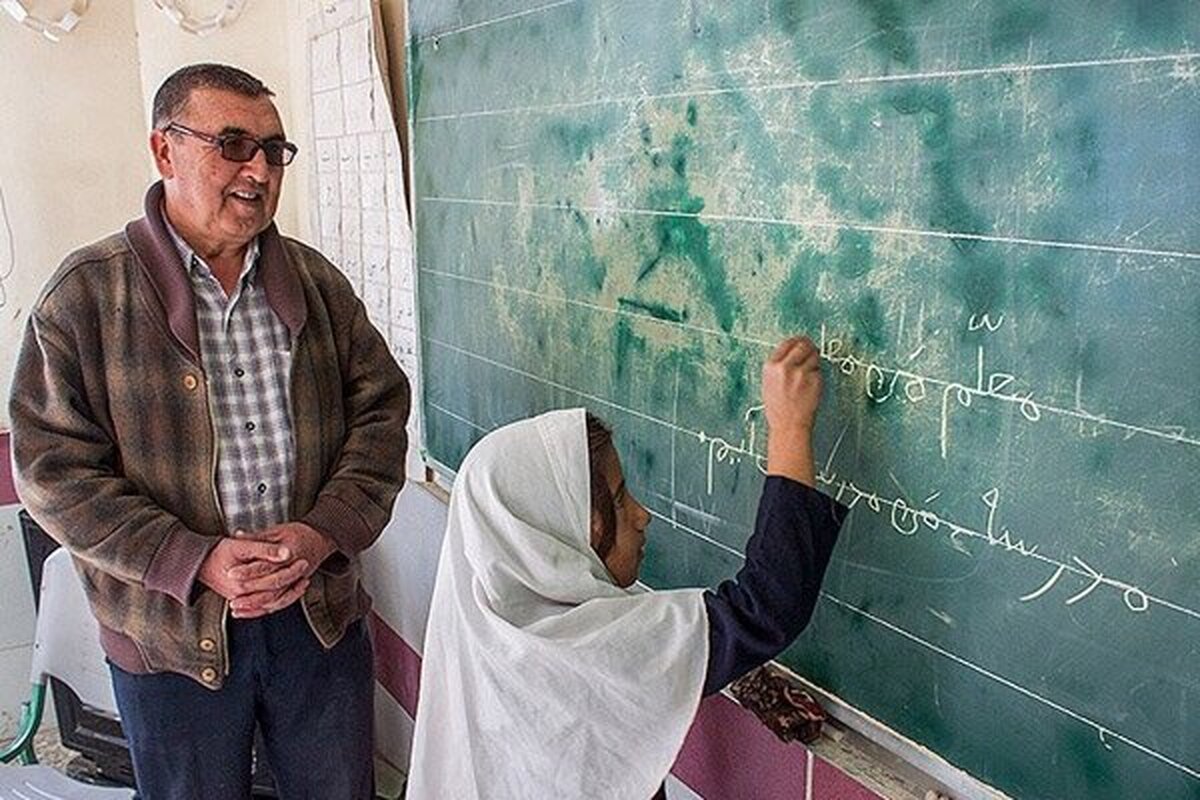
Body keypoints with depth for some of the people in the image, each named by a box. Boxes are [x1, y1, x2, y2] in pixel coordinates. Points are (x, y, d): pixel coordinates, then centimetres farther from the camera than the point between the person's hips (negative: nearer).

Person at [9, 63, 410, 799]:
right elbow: (55, 469, -10)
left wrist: (323, 532, -14)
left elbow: (380, 408, 1)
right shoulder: (86, 296, -8)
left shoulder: (317, 283, 3)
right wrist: (198, 562, -19)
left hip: (321, 610, 3)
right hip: (173, 633, -2)